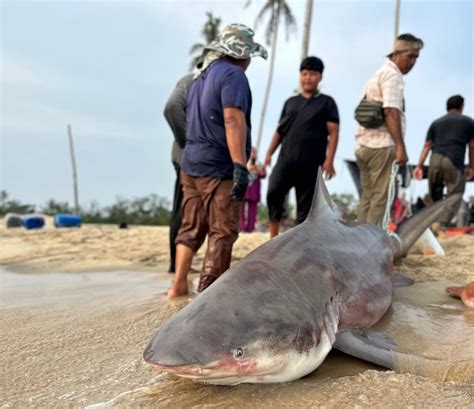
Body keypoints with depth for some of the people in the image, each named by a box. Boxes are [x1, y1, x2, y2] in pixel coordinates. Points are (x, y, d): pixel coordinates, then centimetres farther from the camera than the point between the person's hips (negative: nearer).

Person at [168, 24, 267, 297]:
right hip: (218, 167, -9)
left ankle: (179, 285, 16)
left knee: (192, 227, 13)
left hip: (191, 164, 9)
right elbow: (233, 121, -22)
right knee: (223, 231, -1)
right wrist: (241, 166, -27)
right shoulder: (233, 75, -10)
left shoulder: (202, 75, 19)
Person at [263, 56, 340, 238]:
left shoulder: (326, 102, 7)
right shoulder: (290, 102, 17)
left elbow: (333, 133, 1)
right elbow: (279, 130, 17)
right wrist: (269, 153, 7)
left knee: (306, 204, 2)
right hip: (285, 159, 3)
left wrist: (329, 160, -9)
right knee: (273, 193, -13)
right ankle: (274, 237, -4)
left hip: (311, 164, -2)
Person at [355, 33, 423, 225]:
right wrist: (401, 147, -21)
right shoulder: (393, 74, -6)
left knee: (367, 196, 11)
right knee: (381, 198, -6)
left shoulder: (379, 73, 22)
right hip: (381, 146, -9)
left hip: (364, 145, 9)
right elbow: (391, 112, -18)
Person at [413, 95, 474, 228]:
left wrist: (419, 166, 9)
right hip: (454, 162, -4)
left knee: (435, 195, 17)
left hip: (435, 160, 4)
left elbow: (427, 146, 13)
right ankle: (442, 225, -16)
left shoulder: (436, 122, 22)